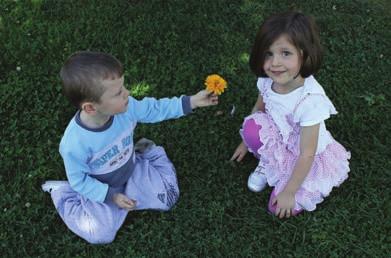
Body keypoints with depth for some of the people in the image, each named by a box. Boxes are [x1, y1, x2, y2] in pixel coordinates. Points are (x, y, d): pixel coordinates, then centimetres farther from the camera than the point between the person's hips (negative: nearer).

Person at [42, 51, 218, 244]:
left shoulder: (125, 107, -27)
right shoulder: (75, 144, -38)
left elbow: (153, 109, -10)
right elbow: (79, 180, -22)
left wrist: (192, 102, -15)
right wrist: (111, 196, -22)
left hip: (133, 171, 4)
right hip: (100, 188, -4)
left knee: (168, 198, 2)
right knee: (102, 235, -12)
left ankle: (145, 151, 22)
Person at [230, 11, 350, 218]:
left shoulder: (310, 100, -36)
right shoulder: (267, 80, -20)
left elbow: (307, 154, -28)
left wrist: (289, 193, -21)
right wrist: (247, 141, 13)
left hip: (304, 158, -4)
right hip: (279, 141, 4)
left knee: (279, 207, -15)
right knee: (252, 125, -26)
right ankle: (268, 164, 3)